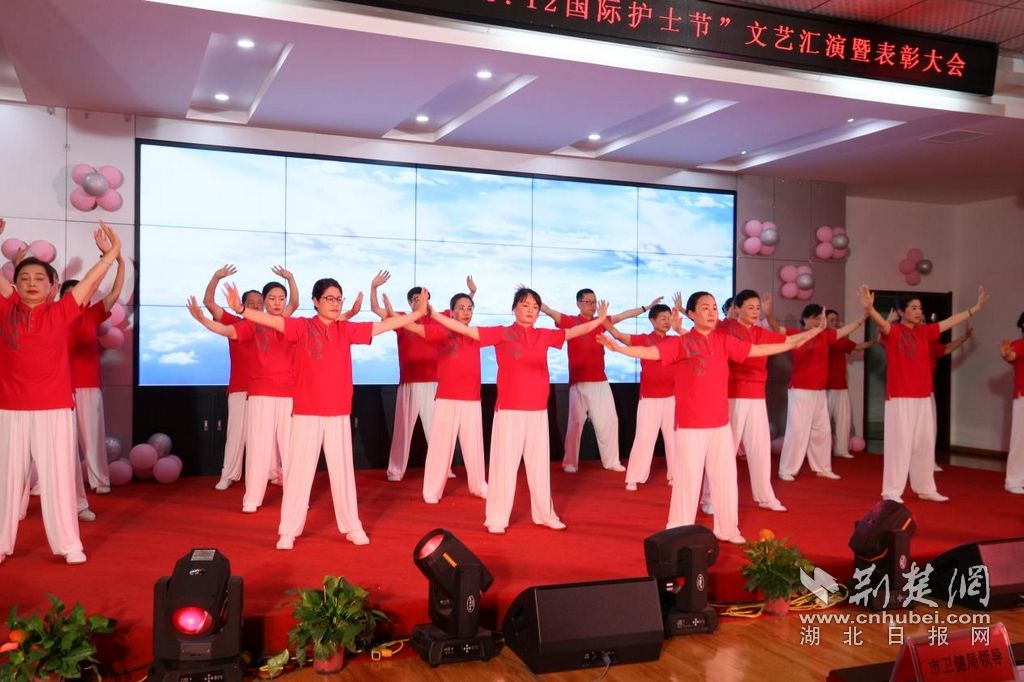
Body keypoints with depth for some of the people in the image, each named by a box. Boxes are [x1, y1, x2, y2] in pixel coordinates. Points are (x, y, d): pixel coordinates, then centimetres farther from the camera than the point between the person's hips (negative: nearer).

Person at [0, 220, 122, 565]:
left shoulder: (60, 313, 2)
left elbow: (90, 282, 1)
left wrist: (111, 254, -4)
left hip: (54, 408, -1)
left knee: (57, 475, 4)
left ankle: (68, 544, 11)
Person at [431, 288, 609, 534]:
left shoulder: (544, 336, 9)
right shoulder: (502, 334, -2)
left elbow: (573, 331, 20)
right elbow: (467, 330, -8)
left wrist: (600, 319, 17)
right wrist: (433, 314, -15)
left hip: (538, 412, 4)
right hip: (509, 411, -4)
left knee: (540, 465, 12)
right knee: (504, 464, 0)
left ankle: (544, 514, 24)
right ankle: (497, 518, 9)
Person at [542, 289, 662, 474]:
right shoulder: (570, 322, -3)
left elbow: (623, 315, 18)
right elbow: (549, 311, -12)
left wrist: (647, 307, 21)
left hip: (600, 381, 5)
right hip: (579, 382, -5)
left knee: (609, 420, 5)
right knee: (576, 421, -2)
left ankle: (611, 461, 16)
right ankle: (570, 462, 10)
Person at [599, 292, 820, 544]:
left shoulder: (724, 341, 6)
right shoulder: (680, 343, -6)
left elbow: (759, 349, 9)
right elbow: (650, 352, -17)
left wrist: (807, 336, 10)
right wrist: (617, 347, -32)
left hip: (720, 423, 5)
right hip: (690, 424, -5)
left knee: (725, 477, 12)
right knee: (688, 478, 1)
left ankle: (727, 529, 28)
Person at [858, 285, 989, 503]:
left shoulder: (924, 332, 10)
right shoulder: (893, 331, -8)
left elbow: (951, 321, 18)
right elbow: (881, 322, -29)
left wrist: (977, 307, 19)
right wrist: (869, 308, -50)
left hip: (923, 397, 7)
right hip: (900, 398, -7)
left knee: (925, 443, 13)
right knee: (899, 442, -6)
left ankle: (925, 488, 25)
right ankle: (892, 491, -1)